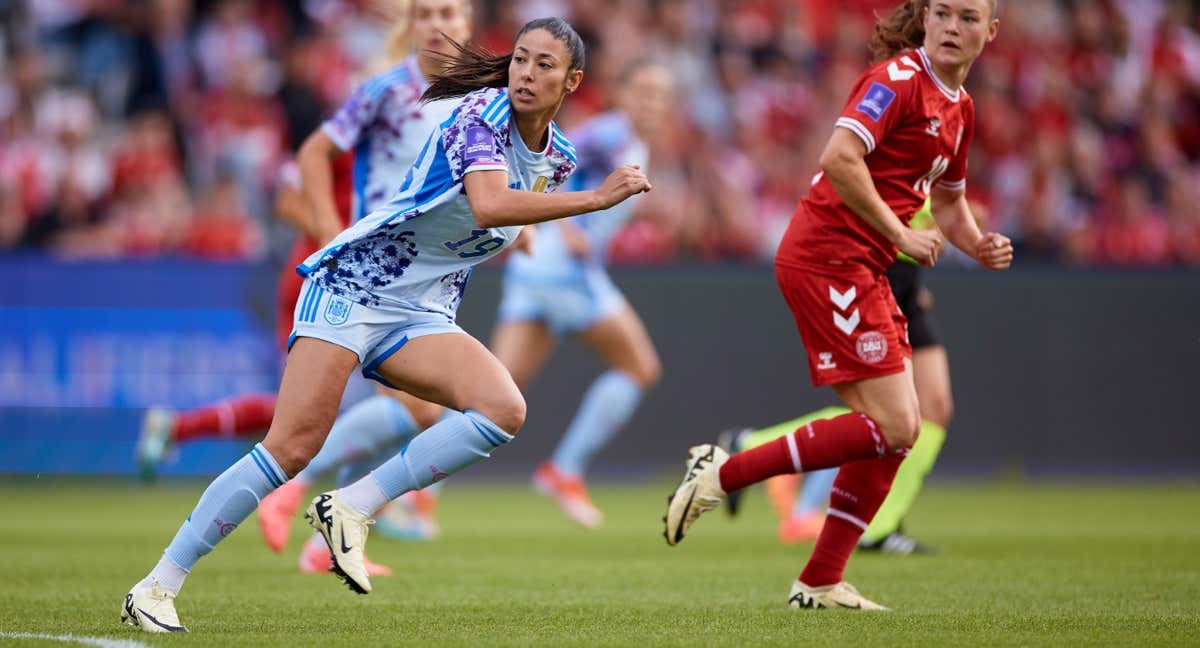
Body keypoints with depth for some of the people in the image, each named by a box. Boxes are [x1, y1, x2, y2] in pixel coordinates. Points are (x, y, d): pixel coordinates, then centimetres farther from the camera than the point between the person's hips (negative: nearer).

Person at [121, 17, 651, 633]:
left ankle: (352, 508, -15)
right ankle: (156, 588, -11)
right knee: (291, 446, -17)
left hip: (424, 316, 7)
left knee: (504, 409, -22)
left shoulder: (557, 159, 9)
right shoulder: (480, 113, -14)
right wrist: (597, 198, -31)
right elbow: (488, 207, -32)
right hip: (354, 283, -7)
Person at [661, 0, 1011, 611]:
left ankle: (821, 582, 12)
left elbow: (948, 200, 30)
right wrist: (900, 233, -18)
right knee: (892, 426, -13)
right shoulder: (900, 78, -12)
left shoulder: (958, 107, 17)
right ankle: (722, 473, -7)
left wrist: (978, 245, 10)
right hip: (827, 257, -10)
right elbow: (839, 158, -25)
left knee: (900, 427, 7)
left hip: (864, 267, 10)